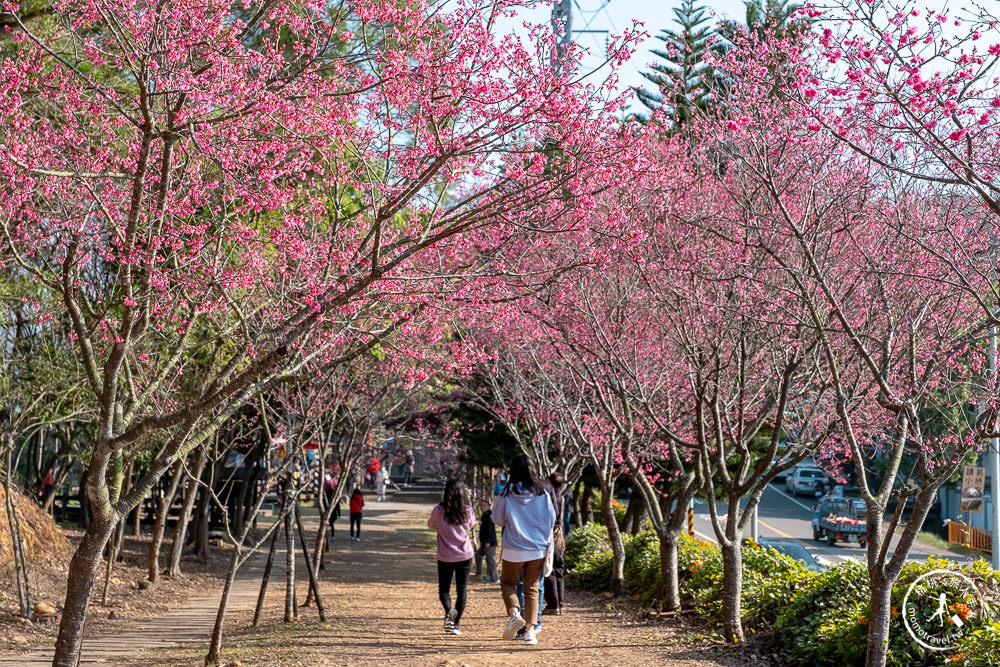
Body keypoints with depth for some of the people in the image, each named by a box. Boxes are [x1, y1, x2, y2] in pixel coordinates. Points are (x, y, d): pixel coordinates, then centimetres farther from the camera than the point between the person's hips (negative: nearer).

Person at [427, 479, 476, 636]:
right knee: (461, 590, 11)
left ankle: (449, 610, -18)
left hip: (445, 557, -1)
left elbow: (431, 525, 8)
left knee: (444, 589, 11)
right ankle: (457, 624, 11)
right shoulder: (468, 511, -7)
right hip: (464, 556, 1)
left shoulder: (439, 510, -12)